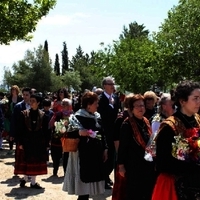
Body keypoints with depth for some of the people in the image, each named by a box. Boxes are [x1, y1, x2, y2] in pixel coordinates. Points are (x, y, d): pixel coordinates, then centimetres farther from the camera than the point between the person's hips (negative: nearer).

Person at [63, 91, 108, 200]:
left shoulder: (97, 116, 9)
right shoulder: (78, 117, -11)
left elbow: (102, 133, 15)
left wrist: (104, 149, 10)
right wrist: (79, 133, -31)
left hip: (96, 152, 7)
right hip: (84, 153, -7)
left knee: (92, 177, 10)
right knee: (85, 178, -4)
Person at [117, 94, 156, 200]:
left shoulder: (146, 122, 7)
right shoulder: (127, 125, -15)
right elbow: (122, 146, -14)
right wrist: (121, 165, -14)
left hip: (147, 165, 7)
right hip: (133, 165, -7)